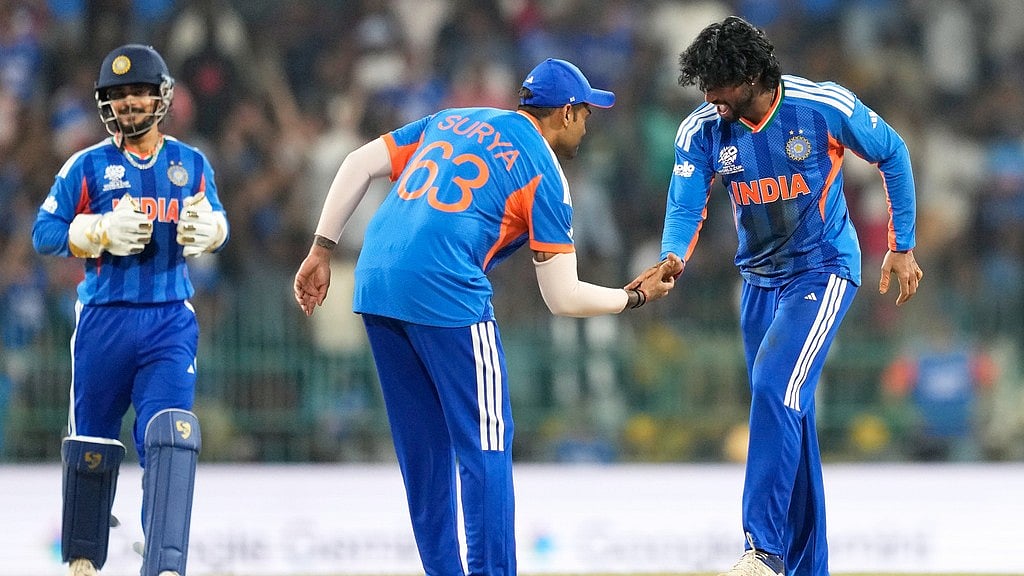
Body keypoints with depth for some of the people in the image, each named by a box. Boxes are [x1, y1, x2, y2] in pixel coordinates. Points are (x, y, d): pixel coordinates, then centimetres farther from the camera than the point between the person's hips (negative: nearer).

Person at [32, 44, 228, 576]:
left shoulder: (191, 164, 8)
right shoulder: (89, 165, 1)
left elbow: (216, 224, 17)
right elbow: (44, 232, -1)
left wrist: (208, 229, -7)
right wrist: (103, 232, -16)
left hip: (169, 320, 1)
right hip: (104, 318, 0)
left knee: (170, 437, -17)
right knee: (92, 443, 9)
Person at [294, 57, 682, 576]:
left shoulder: (452, 121, 22)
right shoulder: (545, 174, 4)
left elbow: (359, 164, 15)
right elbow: (563, 298, 3)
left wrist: (321, 252, 16)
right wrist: (636, 296, 18)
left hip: (374, 284, 7)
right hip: (447, 296, -7)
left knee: (423, 446, 15)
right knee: (485, 444, -1)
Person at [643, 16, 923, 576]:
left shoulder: (826, 107, -18)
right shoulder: (702, 131, -9)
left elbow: (892, 154, -2)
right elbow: (686, 207, -14)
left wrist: (902, 246, 1)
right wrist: (671, 260, -37)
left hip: (824, 271, -5)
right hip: (760, 280, 5)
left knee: (776, 388, -23)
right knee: (786, 415, 10)